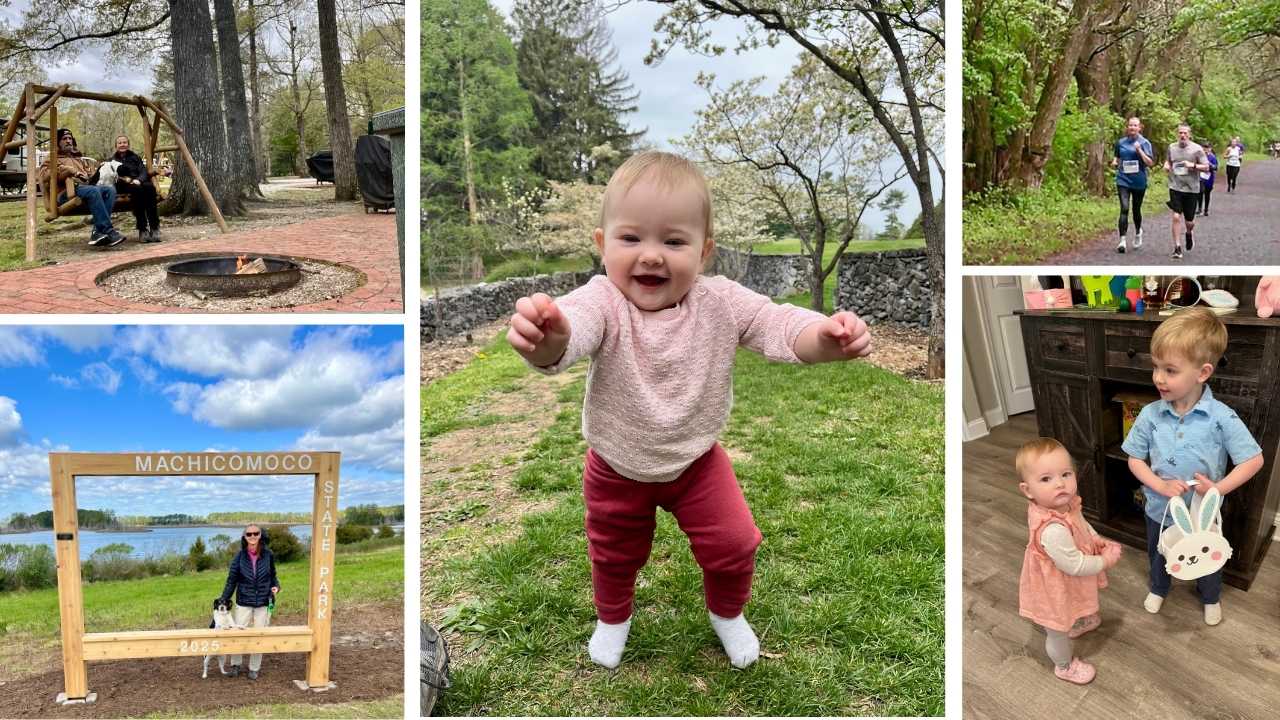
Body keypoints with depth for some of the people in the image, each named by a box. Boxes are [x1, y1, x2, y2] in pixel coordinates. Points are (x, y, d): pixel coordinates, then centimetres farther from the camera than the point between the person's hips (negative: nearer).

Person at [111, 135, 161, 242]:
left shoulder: (135, 157, 25)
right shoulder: (112, 160, 22)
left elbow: (144, 171, 10)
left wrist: (139, 179, -13)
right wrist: (125, 179, -13)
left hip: (139, 183, 2)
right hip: (123, 186, -2)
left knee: (150, 187, -35)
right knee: (137, 190, -38)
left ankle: (154, 228, -40)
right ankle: (142, 230, -42)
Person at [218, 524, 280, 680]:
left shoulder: (268, 555, -3)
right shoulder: (240, 556, -6)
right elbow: (231, 580, -2)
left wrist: (276, 586, -10)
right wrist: (223, 601, -5)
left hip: (263, 604, 1)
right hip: (243, 603, 0)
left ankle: (254, 668, 24)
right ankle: (235, 664, 26)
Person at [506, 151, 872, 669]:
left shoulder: (720, 302, -20)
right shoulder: (604, 302, -29)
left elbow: (778, 325, -27)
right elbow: (575, 325, -50)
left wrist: (827, 337, -51)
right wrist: (548, 340, -75)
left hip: (697, 460, 1)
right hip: (617, 470, -1)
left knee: (734, 545, 9)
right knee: (614, 554, 21)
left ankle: (727, 612, 42)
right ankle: (613, 617, 53)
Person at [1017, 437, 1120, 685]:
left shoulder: (1064, 503, -18)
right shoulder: (1053, 530, -45)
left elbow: (1082, 524, 7)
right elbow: (1075, 565, -33)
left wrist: (1098, 542, -5)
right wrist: (1106, 560, -18)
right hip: (1055, 589, -8)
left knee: (1070, 612, 41)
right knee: (1058, 631, 22)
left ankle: (1077, 624, 71)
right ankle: (1065, 665, 48)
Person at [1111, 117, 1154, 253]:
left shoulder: (1144, 143, -2)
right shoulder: (1121, 142, 5)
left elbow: (1150, 163, -7)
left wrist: (1139, 150, -19)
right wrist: (1114, 162, -2)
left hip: (1139, 181, 0)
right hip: (1123, 180, 0)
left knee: (1136, 209, 14)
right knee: (1124, 208, -15)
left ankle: (1138, 233, 41)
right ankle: (1122, 240, -19)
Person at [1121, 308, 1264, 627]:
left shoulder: (1221, 418, -24)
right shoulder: (1150, 415, -18)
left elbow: (1254, 460, -17)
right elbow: (1135, 459, -8)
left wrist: (1219, 488, -26)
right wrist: (1160, 485, -23)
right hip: (1160, 510, 2)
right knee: (1157, 554, 27)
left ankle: (1211, 598, 55)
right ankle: (1158, 588, 57)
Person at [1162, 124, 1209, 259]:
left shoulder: (1197, 149, -5)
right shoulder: (1172, 147, 4)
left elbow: (1206, 167, -4)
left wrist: (1193, 165, -20)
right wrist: (1166, 165, 0)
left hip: (1191, 189, -1)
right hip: (1175, 187, 1)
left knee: (1189, 221, 8)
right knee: (1176, 217, -12)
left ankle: (1189, 234, 44)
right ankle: (1177, 248, -6)